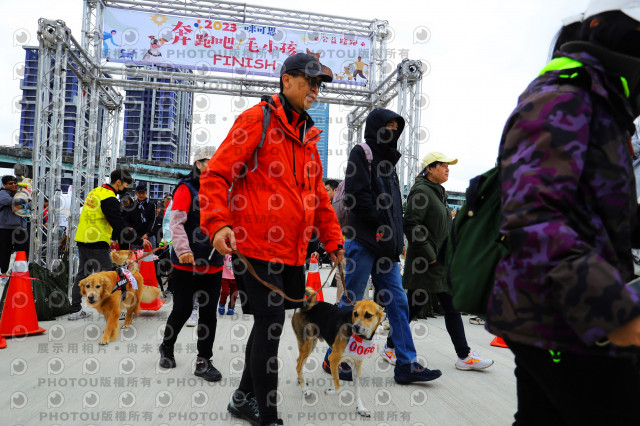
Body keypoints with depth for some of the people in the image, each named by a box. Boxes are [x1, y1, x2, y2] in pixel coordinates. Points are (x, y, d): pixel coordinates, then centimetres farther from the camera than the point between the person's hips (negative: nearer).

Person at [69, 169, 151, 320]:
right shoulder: (109, 199, -17)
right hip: (97, 245, -9)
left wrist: (123, 229, 17)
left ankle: (75, 310, 22)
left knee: (82, 274, 15)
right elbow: (119, 225, -20)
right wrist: (139, 241, -14)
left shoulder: (95, 192, 12)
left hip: (82, 240, 9)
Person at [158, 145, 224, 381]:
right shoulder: (186, 189, -5)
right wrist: (183, 249, -28)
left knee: (209, 311, 5)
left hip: (213, 264, 5)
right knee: (182, 309, 5)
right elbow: (176, 222, -15)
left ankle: (204, 361, 15)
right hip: (186, 264, -5)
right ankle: (166, 348, 32)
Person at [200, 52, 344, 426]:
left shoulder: (308, 135, 18)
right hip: (255, 245, -8)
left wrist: (333, 240, 19)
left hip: (293, 250, 8)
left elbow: (318, 194, 23)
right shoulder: (256, 120, -5)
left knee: (270, 322, 15)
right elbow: (217, 175, -10)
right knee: (271, 323, -5)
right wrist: (218, 223, -24)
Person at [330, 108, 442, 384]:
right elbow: (358, 195, -15)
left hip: (386, 244, 8)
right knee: (351, 303, -1)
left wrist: (397, 236, 10)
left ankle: (406, 364, 10)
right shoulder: (361, 153, -2)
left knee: (397, 302, 5)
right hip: (363, 240, -8)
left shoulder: (387, 159, 22)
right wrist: (381, 226, -14)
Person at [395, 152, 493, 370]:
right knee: (415, 305, 1)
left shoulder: (438, 192, 17)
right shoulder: (421, 191, -13)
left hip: (441, 262, 9)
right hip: (424, 262, -9)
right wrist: (428, 255, -20)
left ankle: (464, 356, 16)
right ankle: (390, 347, 18)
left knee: (452, 307, 9)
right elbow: (411, 225, -21)